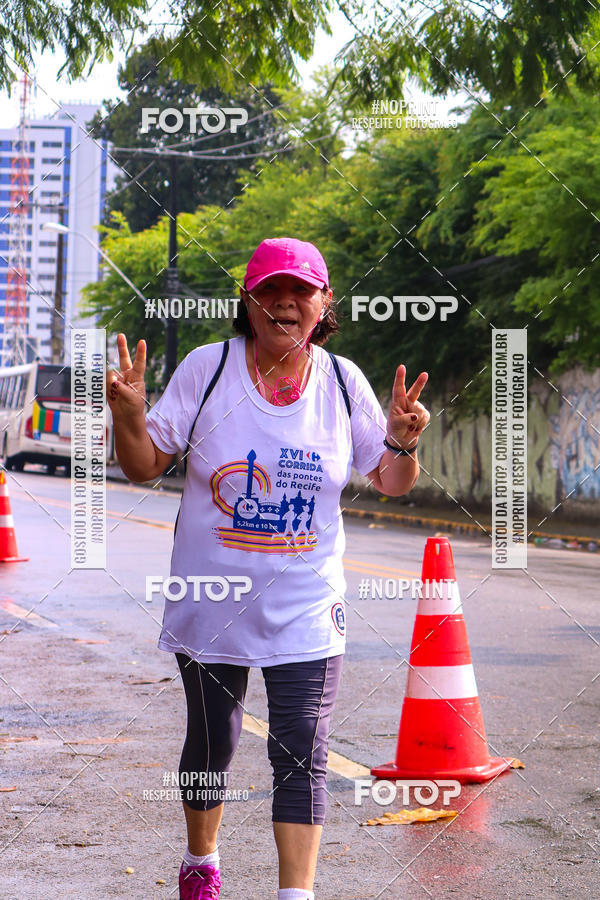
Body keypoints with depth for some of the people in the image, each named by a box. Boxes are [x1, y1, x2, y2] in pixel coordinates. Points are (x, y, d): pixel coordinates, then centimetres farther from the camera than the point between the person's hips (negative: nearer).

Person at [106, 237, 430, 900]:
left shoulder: (343, 382, -1)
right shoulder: (207, 368, -6)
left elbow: (390, 482, 7)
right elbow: (144, 467, -2)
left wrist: (402, 442, -14)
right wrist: (128, 416, -22)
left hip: (306, 607, 0)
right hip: (212, 598, 0)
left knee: (302, 752, -8)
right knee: (211, 744, 14)